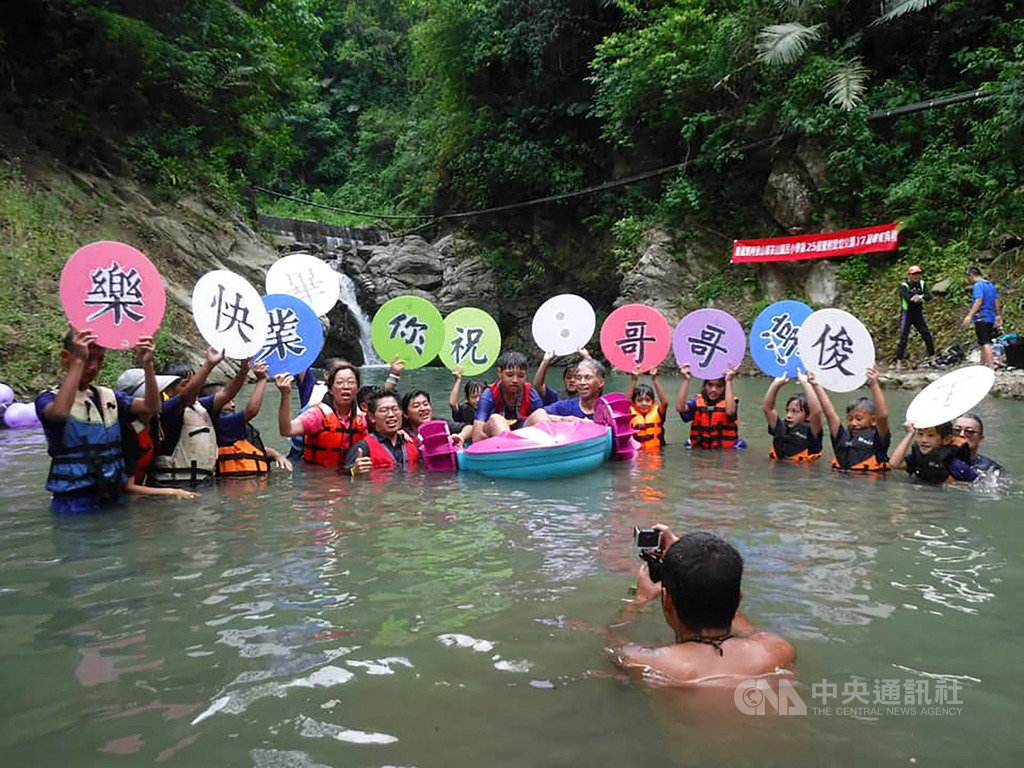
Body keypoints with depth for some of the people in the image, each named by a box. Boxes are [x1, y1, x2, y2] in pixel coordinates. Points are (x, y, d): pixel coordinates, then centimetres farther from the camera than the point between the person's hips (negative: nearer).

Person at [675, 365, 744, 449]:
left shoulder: (730, 401, 3)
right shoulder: (697, 401, 8)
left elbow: (730, 411, -22)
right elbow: (680, 408, -12)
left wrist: (729, 381, -16)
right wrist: (686, 380, -10)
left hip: (725, 451, -1)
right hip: (699, 451, 1)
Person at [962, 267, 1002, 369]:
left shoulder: (978, 285, -12)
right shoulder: (991, 285, 16)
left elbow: (978, 301, -23)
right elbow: (996, 302, 21)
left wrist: (969, 316, -28)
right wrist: (998, 316, 28)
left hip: (981, 318, -9)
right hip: (991, 318, 9)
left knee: (985, 343, -11)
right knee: (984, 343, 17)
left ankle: (991, 367, -16)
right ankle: (983, 364, 25)